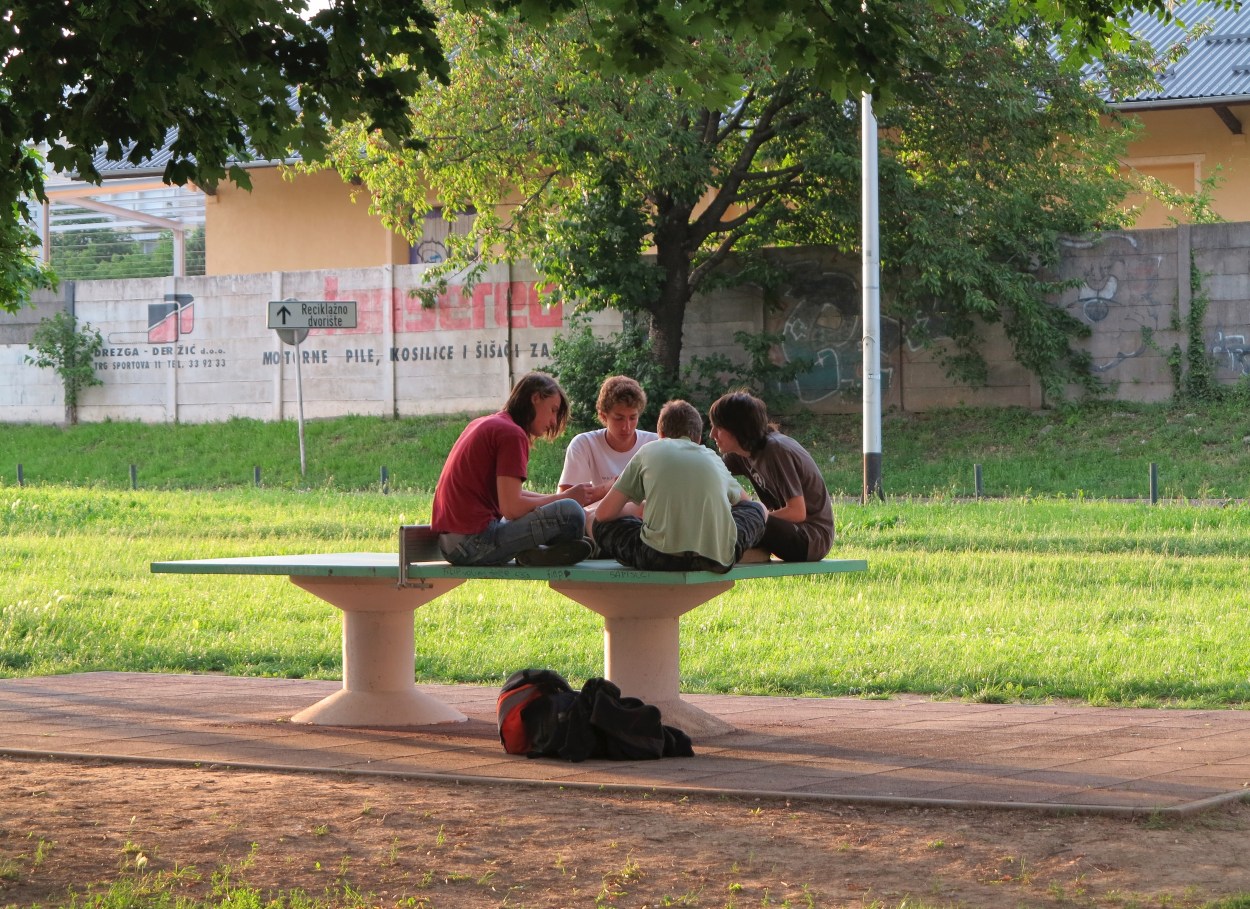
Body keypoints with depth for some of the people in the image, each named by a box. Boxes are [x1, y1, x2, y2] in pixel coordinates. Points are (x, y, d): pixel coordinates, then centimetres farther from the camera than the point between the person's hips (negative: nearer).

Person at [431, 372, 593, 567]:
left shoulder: (483, 424, 20)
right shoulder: (512, 433, -9)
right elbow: (511, 507, -17)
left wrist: (559, 498, 13)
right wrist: (565, 497, -5)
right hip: (475, 545, -10)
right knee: (570, 512, -20)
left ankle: (531, 551, 6)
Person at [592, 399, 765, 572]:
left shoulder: (649, 450, 16)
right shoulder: (713, 458, 22)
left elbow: (604, 514, 15)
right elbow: (743, 500, 41)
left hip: (660, 558, -2)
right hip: (718, 561, 2)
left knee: (603, 526, 24)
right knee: (755, 509, 31)